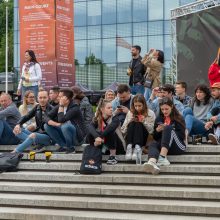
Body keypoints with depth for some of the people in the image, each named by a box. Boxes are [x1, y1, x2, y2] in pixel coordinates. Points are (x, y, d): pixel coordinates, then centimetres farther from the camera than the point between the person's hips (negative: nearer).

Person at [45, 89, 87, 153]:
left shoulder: (75, 108, -19)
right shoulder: (58, 106, 1)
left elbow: (61, 120, -30)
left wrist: (61, 106, -20)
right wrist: (56, 124, -23)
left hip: (77, 137, -7)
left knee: (65, 126, -35)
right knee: (47, 126, -6)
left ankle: (70, 147, -11)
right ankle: (64, 145, -2)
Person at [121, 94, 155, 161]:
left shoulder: (150, 113, 3)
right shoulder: (130, 113, 9)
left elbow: (152, 131, -3)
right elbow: (123, 131, 6)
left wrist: (144, 122, -15)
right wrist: (129, 122, -9)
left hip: (143, 140, -2)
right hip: (130, 140, 2)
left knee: (139, 124, -27)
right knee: (132, 123, -25)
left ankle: (137, 148, -48)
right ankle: (129, 147, -44)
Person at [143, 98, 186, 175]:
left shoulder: (179, 119, 7)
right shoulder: (159, 119, 19)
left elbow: (182, 136, -3)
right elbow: (155, 137, 19)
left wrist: (167, 129, -13)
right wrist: (157, 130, -3)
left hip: (178, 147, -3)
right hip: (162, 145, 3)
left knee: (168, 128, -28)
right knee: (152, 144, -29)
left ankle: (162, 157, -47)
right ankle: (152, 163, -65)